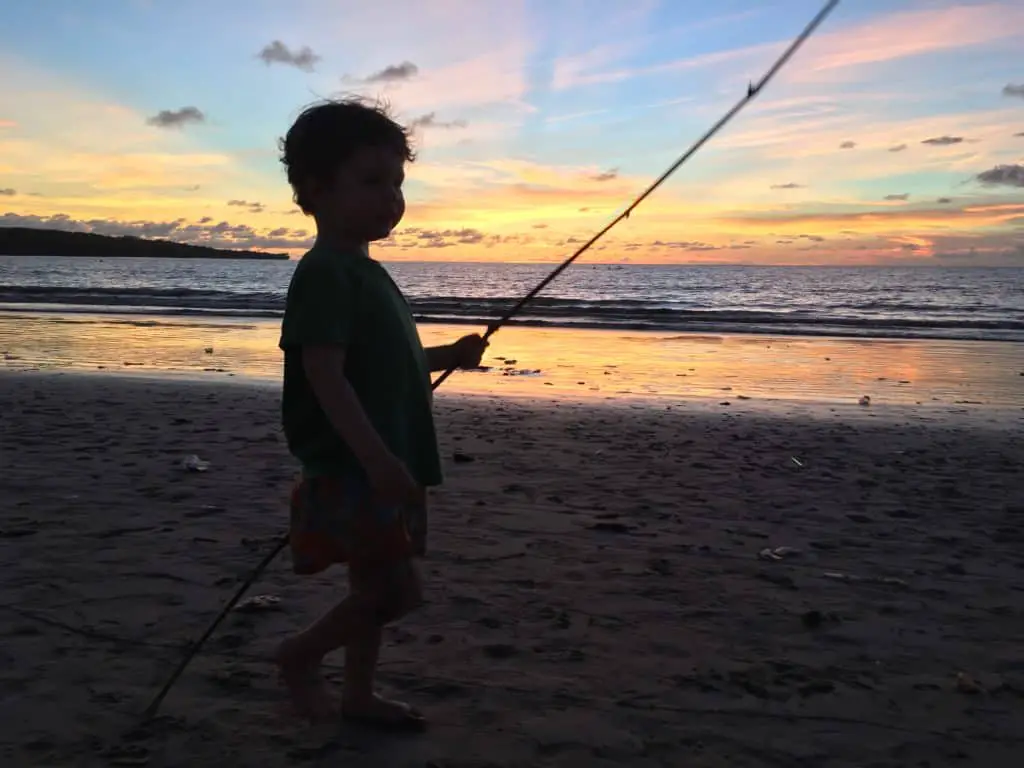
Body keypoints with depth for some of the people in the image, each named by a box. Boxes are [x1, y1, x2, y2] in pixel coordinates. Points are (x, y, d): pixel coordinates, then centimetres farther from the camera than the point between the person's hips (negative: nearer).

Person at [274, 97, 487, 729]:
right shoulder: (326, 273, -16)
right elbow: (325, 376, -24)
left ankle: (360, 696, 31)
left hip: (382, 468, 10)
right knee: (396, 591, -7)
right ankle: (301, 655, 14)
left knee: (377, 589, 16)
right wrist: (376, 458, -30)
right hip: (351, 470, -10)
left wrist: (449, 357, 13)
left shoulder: (368, 273, 15)